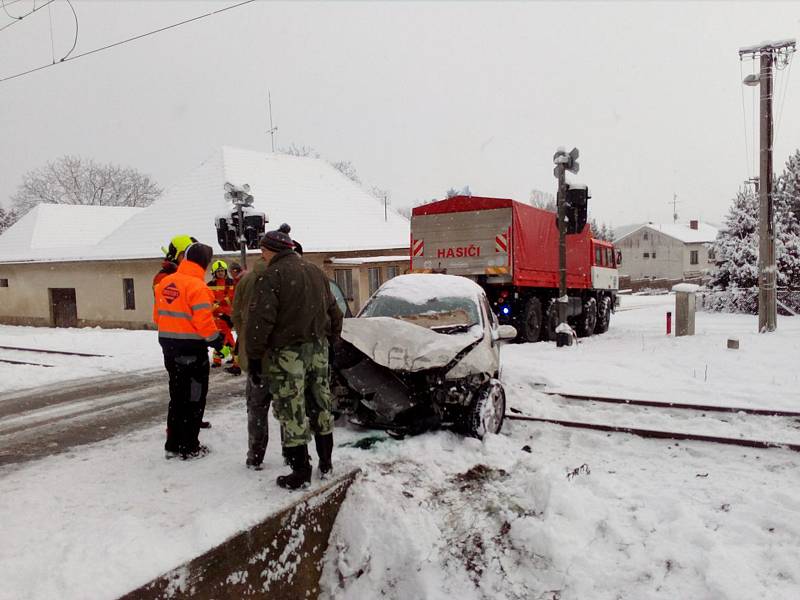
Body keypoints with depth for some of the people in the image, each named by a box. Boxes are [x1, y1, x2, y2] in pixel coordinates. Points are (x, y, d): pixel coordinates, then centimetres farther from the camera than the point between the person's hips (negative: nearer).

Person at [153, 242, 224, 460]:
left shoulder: (164, 283, 5)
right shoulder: (197, 286, -18)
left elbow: (157, 315, 12)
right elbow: (203, 320, -22)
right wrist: (216, 339, -6)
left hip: (169, 345, 7)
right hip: (191, 348, -7)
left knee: (177, 395, 18)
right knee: (194, 397, 5)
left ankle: (173, 445, 25)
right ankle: (189, 448, 11)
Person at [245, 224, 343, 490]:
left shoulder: (271, 276, -12)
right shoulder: (316, 272, 12)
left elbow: (259, 321, -17)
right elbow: (333, 311, 18)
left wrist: (253, 358, -11)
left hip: (286, 353, -7)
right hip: (318, 349, 7)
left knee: (292, 412, 1)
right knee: (321, 406, 15)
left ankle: (301, 472, 8)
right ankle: (326, 463, 26)